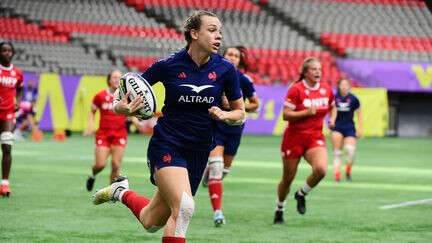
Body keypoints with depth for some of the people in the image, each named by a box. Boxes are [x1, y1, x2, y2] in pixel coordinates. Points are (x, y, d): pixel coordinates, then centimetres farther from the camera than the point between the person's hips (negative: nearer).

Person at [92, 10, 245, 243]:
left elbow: (240, 112, 7)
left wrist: (224, 115, -15)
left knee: (151, 222, 11)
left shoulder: (225, 69, -3)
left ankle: (122, 192, 39)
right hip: (167, 145, -4)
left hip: (199, 153, 4)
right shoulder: (168, 66, -9)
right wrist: (121, 107, -18)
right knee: (184, 207, -28)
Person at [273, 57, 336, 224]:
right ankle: (279, 209, 30)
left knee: (321, 169, -23)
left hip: (315, 138, 3)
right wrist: (307, 112, -25)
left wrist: (332, 119, 5)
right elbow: (286, 115, -14)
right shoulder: (296, 89, -11)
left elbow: (333, 107, 24)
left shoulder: (326, 90, 4)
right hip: (294, 137, -3)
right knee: (288, 178, 5)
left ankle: (302, 194, 6)